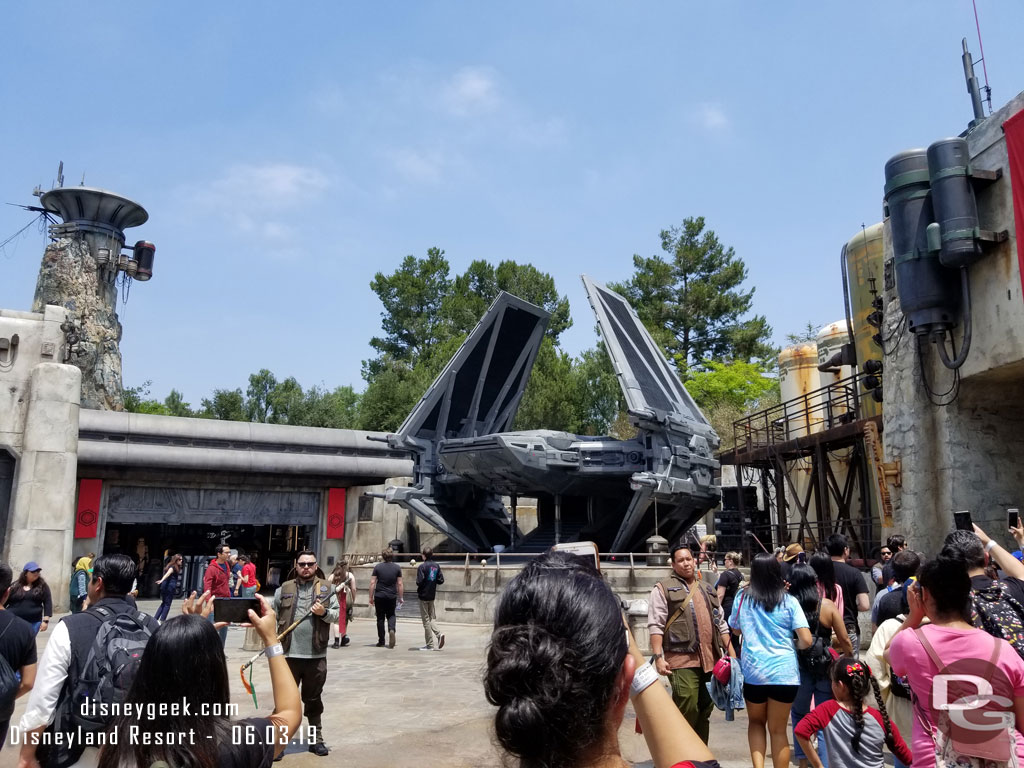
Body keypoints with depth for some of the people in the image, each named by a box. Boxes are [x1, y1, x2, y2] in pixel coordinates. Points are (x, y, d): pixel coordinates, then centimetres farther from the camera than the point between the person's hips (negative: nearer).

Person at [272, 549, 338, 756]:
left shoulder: (327, 588, 3)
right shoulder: (284, 589, 4)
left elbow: (336, 614, 1)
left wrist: (324, 613, -18)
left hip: (316, 655, 0)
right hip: (289, 653, 0)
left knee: (313, 699, 14)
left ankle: (316, 739, 27)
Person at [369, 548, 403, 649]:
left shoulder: (377, 567, -3)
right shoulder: (397, 567, -1)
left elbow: (372, 583, -4)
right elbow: (400, 584, 0)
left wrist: (371, 597, 3)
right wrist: (401, 597, 8)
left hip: (379, 596, -1)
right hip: (392, 596, 1)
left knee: (380, 618, 9)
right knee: (391, 615, 16)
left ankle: (381, 641, 11)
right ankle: (391, 630, -13)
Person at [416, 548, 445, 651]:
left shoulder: (422, 566, -14)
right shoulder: (436, 566, 4)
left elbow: (419, 581, -20)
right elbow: (441, 580, 3)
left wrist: (418, 584, 1)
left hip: (423, 595, -6)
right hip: (432, 596, 6)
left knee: (426, 619, 1)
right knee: (432, 617, 17)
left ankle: (430, 645, 4)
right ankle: (439, 634, -7)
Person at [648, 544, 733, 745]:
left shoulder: (708, 590, 21)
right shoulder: (663, 589, 2)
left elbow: (721, 624, 24)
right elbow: (655, 626, -5)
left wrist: (731, 653, 16)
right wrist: (658, 657, -14)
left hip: (710, 660, 6)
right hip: (682, 661, -6)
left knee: (705, 711, 10)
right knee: (687, 711, -12)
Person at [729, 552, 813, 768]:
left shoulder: (743, 598, 1)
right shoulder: (789, 602, -4)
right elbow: (806, 640, -8)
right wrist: (793, 645, 12)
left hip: (753, 671, 1)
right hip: (784, 672, -1)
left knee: (756, 722, 21)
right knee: (778, 729, 14)